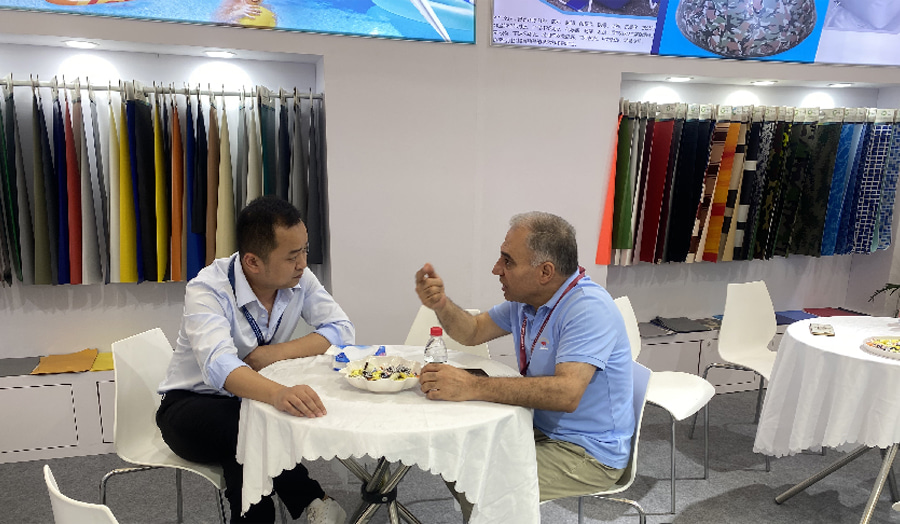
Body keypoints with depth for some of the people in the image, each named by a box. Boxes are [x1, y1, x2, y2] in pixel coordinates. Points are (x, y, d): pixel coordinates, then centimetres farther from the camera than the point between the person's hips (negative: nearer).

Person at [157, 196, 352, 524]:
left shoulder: (299, 279, -11)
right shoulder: (208, 290, -26)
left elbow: (342, 330, -13)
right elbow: (218, 365, -43)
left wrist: (276, 352, -25)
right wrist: (278, 393, -63)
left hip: (248, 398, 4)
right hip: (192, 402, -4)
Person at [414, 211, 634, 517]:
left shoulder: (589, 309, -25)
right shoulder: (528, 299, 3)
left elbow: (567, 393, -37)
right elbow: (473, 333, 13)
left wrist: (472, 387, -38)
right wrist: (440, 304, -8)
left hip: (589, 453, -8)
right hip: (542, 430, 8)